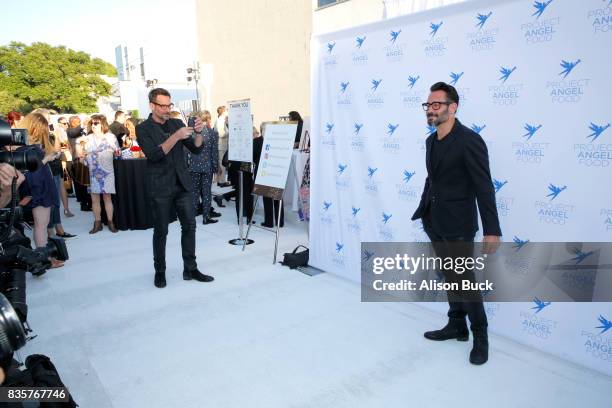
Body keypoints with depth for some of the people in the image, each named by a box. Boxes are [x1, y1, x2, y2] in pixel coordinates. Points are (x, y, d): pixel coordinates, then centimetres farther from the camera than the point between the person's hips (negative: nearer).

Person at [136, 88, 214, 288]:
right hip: (160, 187, -4)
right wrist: (176, 136, -27)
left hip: (182, 184, 4)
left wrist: (198, 132, -14)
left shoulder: (176, 123, 8)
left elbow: (196, 149, 5)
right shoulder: (143, 129, -4)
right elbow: (154, 154, -19)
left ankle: (190, 269, 14)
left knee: (189, 226, 4)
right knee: (161, 231, 5)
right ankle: (160, 272, 20)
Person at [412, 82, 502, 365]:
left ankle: (480, 336, 21)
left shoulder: (469, 140, -15)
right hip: (435, 223, 7)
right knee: (449, 278, 18)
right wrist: (423, 212, 18)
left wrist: (492, 230, -19)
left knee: (464, 280, 2)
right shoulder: (431, 140, 8)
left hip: (457, 225, -7)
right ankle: (456, 326, 33)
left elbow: (484, 187, -17)